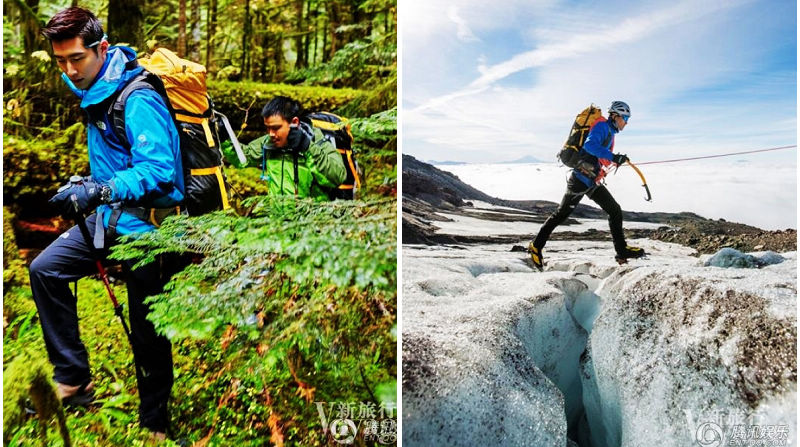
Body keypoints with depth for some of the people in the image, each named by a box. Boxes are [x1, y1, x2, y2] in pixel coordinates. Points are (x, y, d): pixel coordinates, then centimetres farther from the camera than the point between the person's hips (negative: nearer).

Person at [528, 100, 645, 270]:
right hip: (581, 178, -9)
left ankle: (622, 250, 11)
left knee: (615, 210, 6)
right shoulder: (602, 126, -10)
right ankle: (536, 246, 8)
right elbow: (589, 145, -29)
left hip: (593, 181, 9)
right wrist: (613, 157, -33)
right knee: (562, 214, -2)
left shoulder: (610, 131, 19)